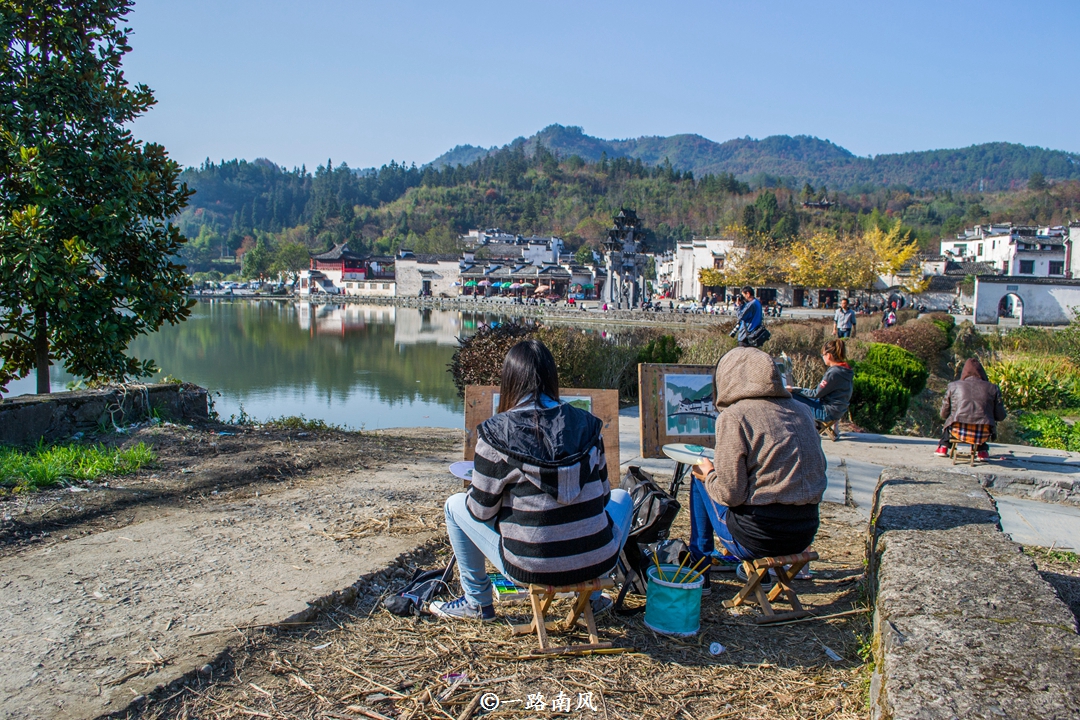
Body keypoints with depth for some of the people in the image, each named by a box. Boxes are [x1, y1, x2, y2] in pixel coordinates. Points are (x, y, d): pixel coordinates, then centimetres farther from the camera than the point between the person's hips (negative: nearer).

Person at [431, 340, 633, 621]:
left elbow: (482, 510, -6)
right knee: (621, 496, 33)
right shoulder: (586, 424, -3)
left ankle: (477, 603, 32)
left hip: (531, 568, -2)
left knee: (455, 505, 19)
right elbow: (602, 495, 7)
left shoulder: (497, 432, -13)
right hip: (597, 562, 3)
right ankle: (592, 595, 34)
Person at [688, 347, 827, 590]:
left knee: (699, 478, 16)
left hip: (759, 537, -6)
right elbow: (818, 468, 14)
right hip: (806, 533, 6)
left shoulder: (733, 417, -11)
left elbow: (731, 494, -15)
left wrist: (709, 475, 7)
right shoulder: (802, 410, 7)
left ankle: (698, 566, 25)